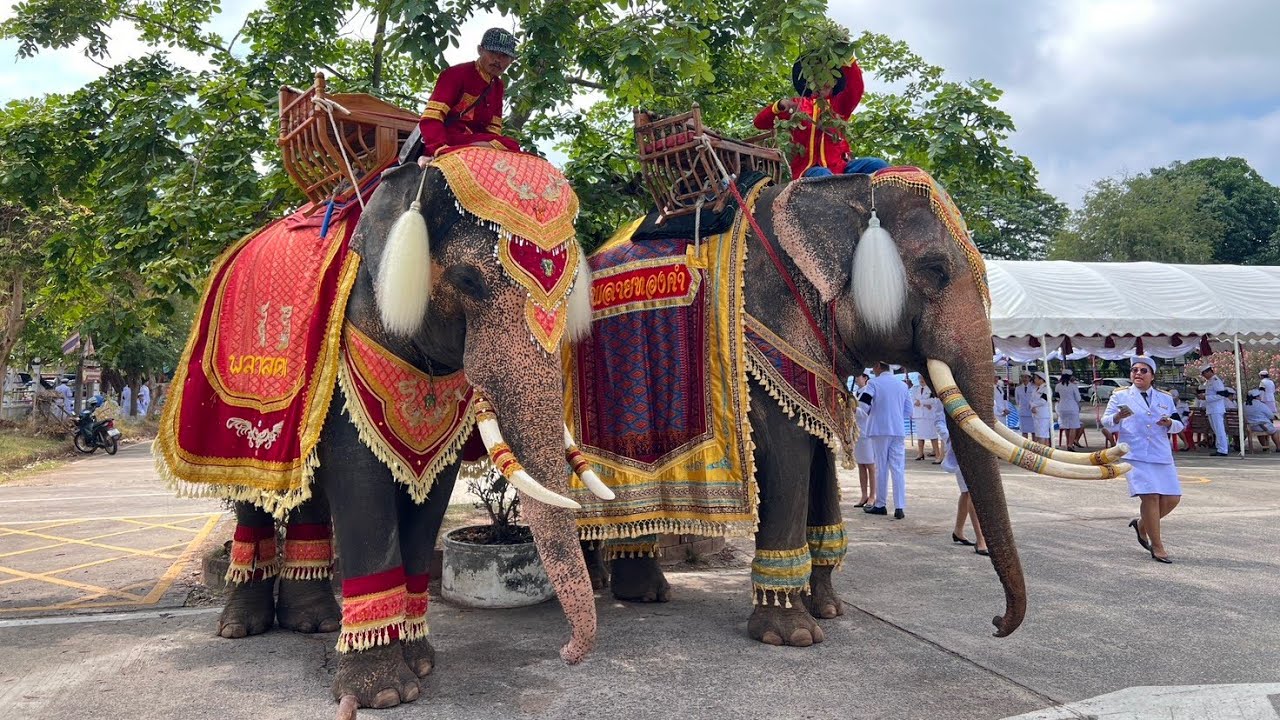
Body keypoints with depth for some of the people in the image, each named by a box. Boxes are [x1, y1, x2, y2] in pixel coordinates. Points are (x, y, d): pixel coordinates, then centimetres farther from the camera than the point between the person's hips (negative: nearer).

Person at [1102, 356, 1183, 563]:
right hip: (1134, 455, -5)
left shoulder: (1165, 398, 15)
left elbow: (1179, 425, 18)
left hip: (1161, 455, 5)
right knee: (1150, 496, -13)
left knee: (1171, 498, 2)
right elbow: (1105, 422, 3)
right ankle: (1157, 547, -2)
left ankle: (1142, 525, 29)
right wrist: (1117, 417, -20)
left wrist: (1169, 423, -6)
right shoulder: (1120, 396, 5)